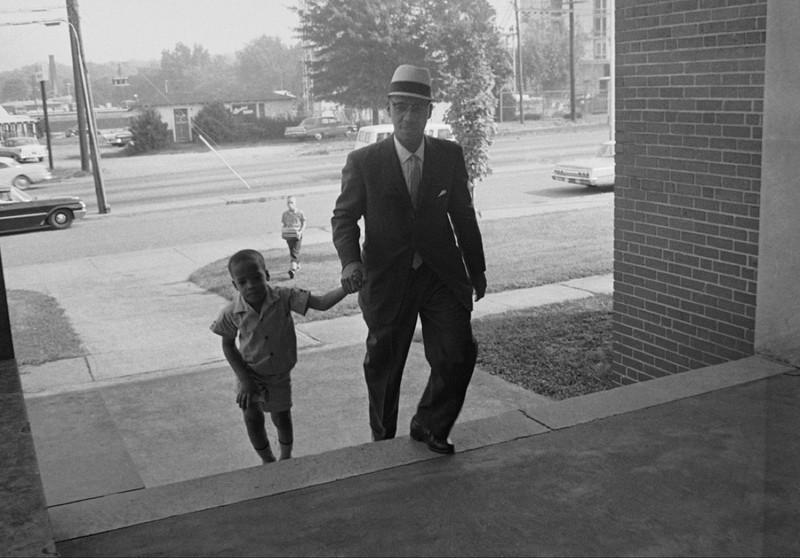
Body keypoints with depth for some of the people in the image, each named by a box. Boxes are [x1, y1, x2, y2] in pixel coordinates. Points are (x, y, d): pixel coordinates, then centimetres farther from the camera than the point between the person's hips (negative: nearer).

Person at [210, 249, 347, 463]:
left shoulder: (284, 298, -23)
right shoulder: (232, 313, -22)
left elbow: (322, 303, -26)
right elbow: (228, 345, -7)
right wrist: (244, 379, -12)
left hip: (280, 373, 1)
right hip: (250, 373, 0)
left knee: (282, 416, 12)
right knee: (253, 417, 1)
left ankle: (286, 458, 40)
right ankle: (268, 461, 27)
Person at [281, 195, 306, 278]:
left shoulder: (300, 213, -3)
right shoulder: (285, 214, 6)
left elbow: (304, 224, 2)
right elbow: (283, 224, 12)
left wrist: (300, 232, -13)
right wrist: (282, 232, -6)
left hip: (297, 235, -4)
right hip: (288, 236, 4)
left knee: (295, 252, -13)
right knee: (292, 253, 13)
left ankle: (293, 269, -21)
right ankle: (298, 265, 33)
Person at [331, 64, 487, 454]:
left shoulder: (450, 155, 1)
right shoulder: (364, 162, -6)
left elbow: (463, 215, 10)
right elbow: (344, 217, -1)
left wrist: (477, 269, 15)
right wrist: (350, 260, -20)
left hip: (442, 275, 2)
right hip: (386, 278, -1)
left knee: (459, 353, -10)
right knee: (383, 367, 11)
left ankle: (429, 426, 16)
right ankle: (383, 441, 36)